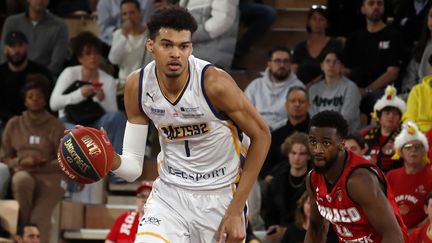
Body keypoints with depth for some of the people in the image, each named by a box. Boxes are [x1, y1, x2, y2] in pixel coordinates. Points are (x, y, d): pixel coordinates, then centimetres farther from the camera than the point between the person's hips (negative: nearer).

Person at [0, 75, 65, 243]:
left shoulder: (55, 126, 7)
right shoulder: (14, 125, 14)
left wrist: (44, 164, -15)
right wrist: (21, 162, -7)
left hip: (49, 177, -1)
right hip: (23, 173, 1)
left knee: (40, 217, -27)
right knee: (21, 180, -37)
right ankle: (23, 228, -24)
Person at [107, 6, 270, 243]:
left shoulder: (214, 83, -22)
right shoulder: (137, 86, -10)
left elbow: (261, 136, -11)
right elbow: (132, 167, -3)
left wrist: (235, 211, -13)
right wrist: (109, 157, -29)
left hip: (220, 197, -2)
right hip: (170, 194, 2)